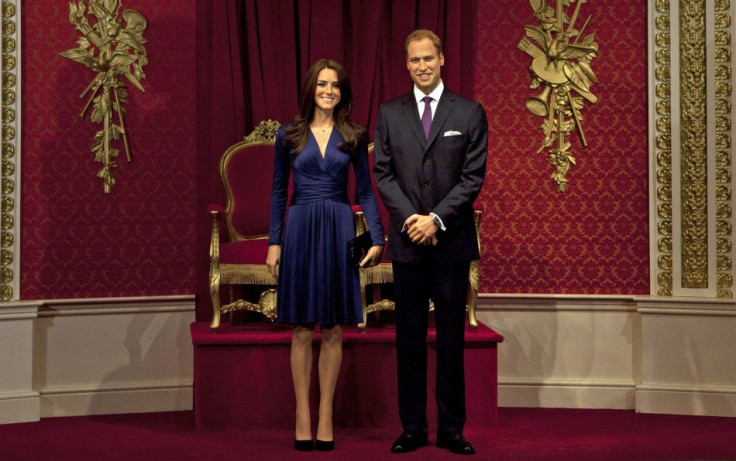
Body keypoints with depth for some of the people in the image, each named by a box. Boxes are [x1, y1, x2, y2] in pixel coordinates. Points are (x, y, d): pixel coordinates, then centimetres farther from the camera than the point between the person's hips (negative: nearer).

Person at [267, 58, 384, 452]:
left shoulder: (354, 138, 6)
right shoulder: (289, 135, 4)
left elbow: (365, 191, 6)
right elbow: (278, 191, 6)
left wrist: (377, 238, -4)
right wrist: (274, 242, 0)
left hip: (338, 231, 1)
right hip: (300, 230, -1)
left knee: (333, 330, 4)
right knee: (302, 330, 2)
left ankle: (325, 416, 11)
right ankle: (302, 416, 8)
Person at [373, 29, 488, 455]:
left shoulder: (470, 113, 4)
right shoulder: (389, 113, 9)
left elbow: (473, 177, -2)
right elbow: (384, 174, 4)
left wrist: (436, 219, -12)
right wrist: (411, 219, -10)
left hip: (452, 240, -1)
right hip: (407, 240, 1)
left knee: (452, 337, 3)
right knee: (409, 339, 4)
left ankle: (452, 429, 10)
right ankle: (413, 428, 11)